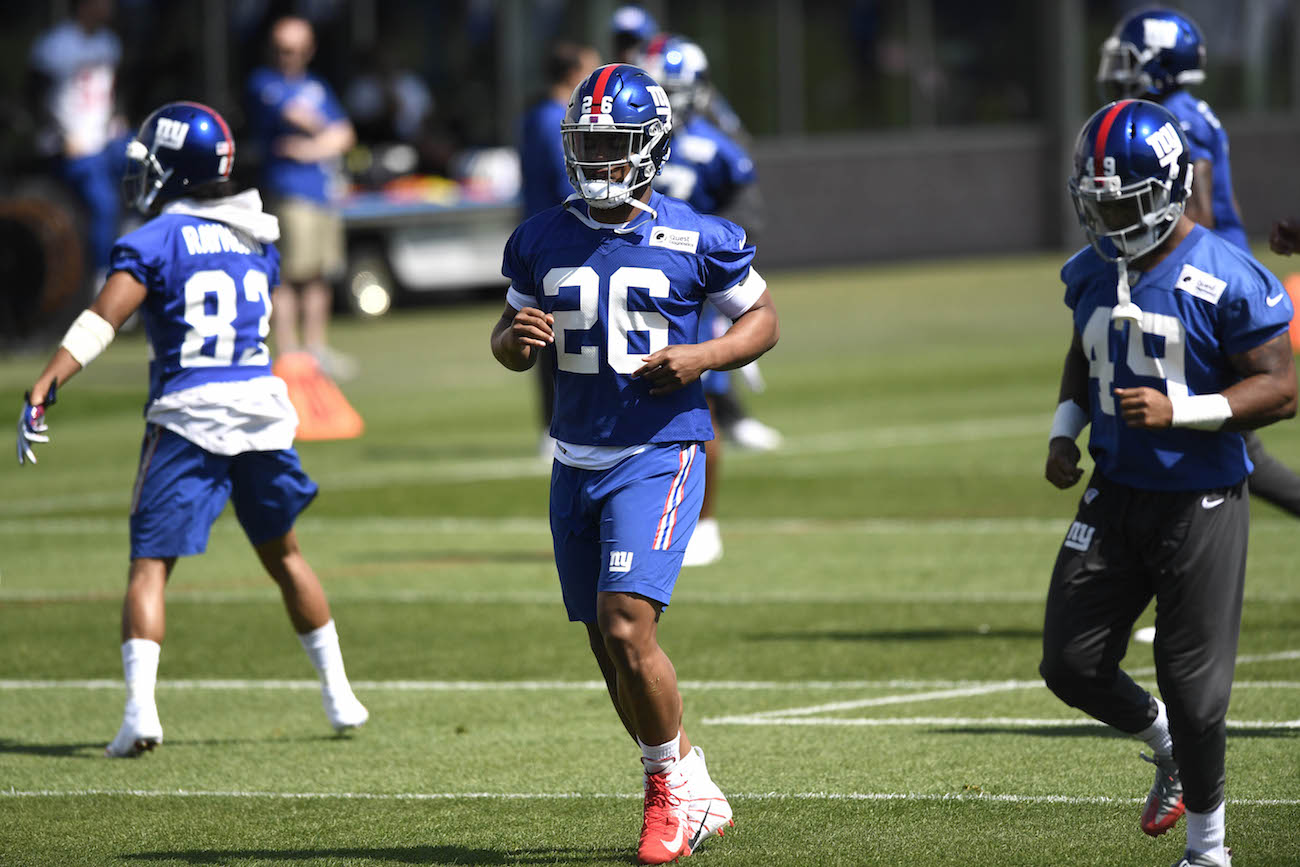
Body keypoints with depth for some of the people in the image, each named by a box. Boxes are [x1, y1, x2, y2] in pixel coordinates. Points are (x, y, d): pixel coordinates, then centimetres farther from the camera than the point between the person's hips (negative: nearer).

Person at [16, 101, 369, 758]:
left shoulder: (157, 241, -6)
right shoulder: (257, 239, 12)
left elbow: (100, 322, -17)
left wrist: (42, 388, -22)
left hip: (188, 414, -5)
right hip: (262, 407, 5)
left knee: (150, 566, -3)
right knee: (283, 555, 22)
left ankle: (140, 708, -20)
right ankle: (339, 696, 28)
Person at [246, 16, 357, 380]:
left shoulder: (317, 87, 21)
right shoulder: (263, 83, 1)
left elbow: (344, 135, 11)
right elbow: (296, 115, -14)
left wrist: (314, 148, -7)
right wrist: (326, 131, 4)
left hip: (325, 194, 7)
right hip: (289, 190, -7)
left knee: (321, 276, 8)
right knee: (290, 274, -11)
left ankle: (315, 347, 17)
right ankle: (287, 354, -11)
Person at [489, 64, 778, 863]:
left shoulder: (697, 242, -7)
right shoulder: (543, 242, 4)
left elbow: (762, 318, 4)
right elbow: (512, 344, 15)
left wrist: (701, 357, -14)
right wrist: (516, 338, -9)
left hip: (659, 456, -5)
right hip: (577, 461, 5)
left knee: (626, 630, -19)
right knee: (614, 653, 10)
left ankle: (676, 788, 1)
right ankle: (695, 798, 27)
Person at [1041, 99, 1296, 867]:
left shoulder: (1226, 280, -16)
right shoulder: (1093, 273, 5)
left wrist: (1178, 412, -26)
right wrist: (1065, 429, 6)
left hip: (1200, 503, -6)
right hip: (1116, 495, 6)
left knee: (1193, 688, -2)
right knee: (1072, 666, 3)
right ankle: (1168, 747, 33)